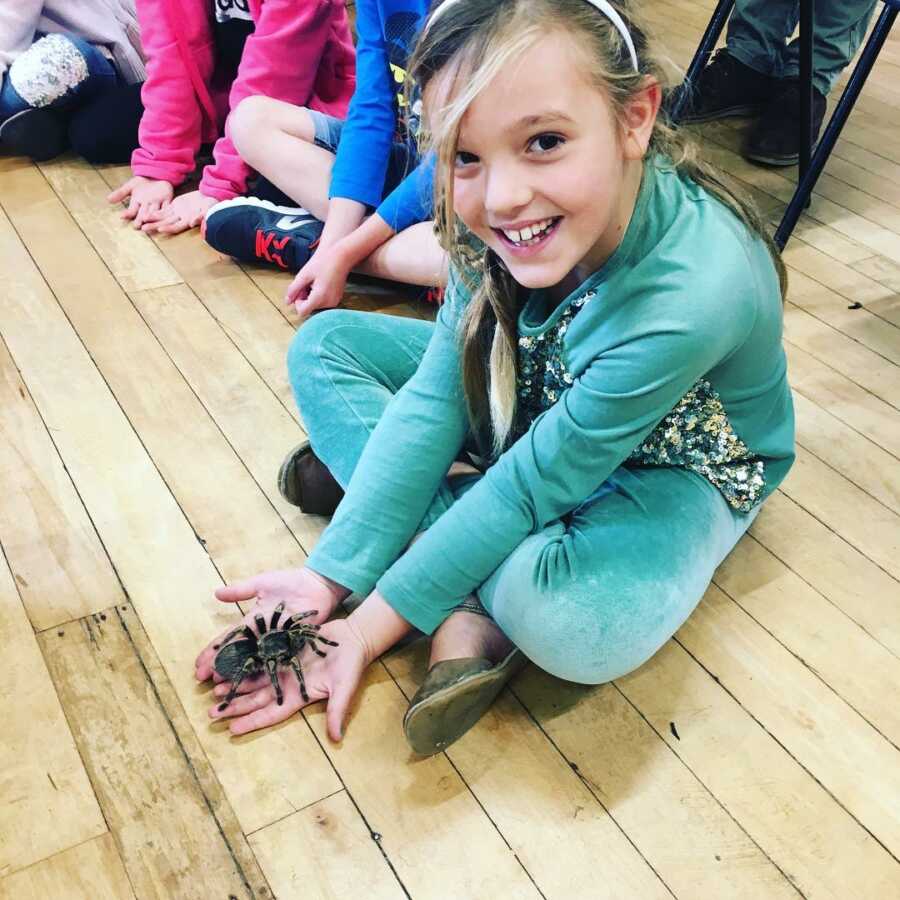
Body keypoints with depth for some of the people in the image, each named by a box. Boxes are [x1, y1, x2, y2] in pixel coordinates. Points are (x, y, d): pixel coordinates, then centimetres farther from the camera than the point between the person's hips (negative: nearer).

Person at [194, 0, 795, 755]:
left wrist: (372, 625, -23)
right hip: (536, 400, 6)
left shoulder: (694, 296, -38)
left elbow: (534, 484, -30)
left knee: (576, 620, -40)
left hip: (668, 462, -6)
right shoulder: (493, 213, -22)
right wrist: (329, 575, -22)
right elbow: (434, 398, -17)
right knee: (324, 345, -6)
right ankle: (471, 612, -15)